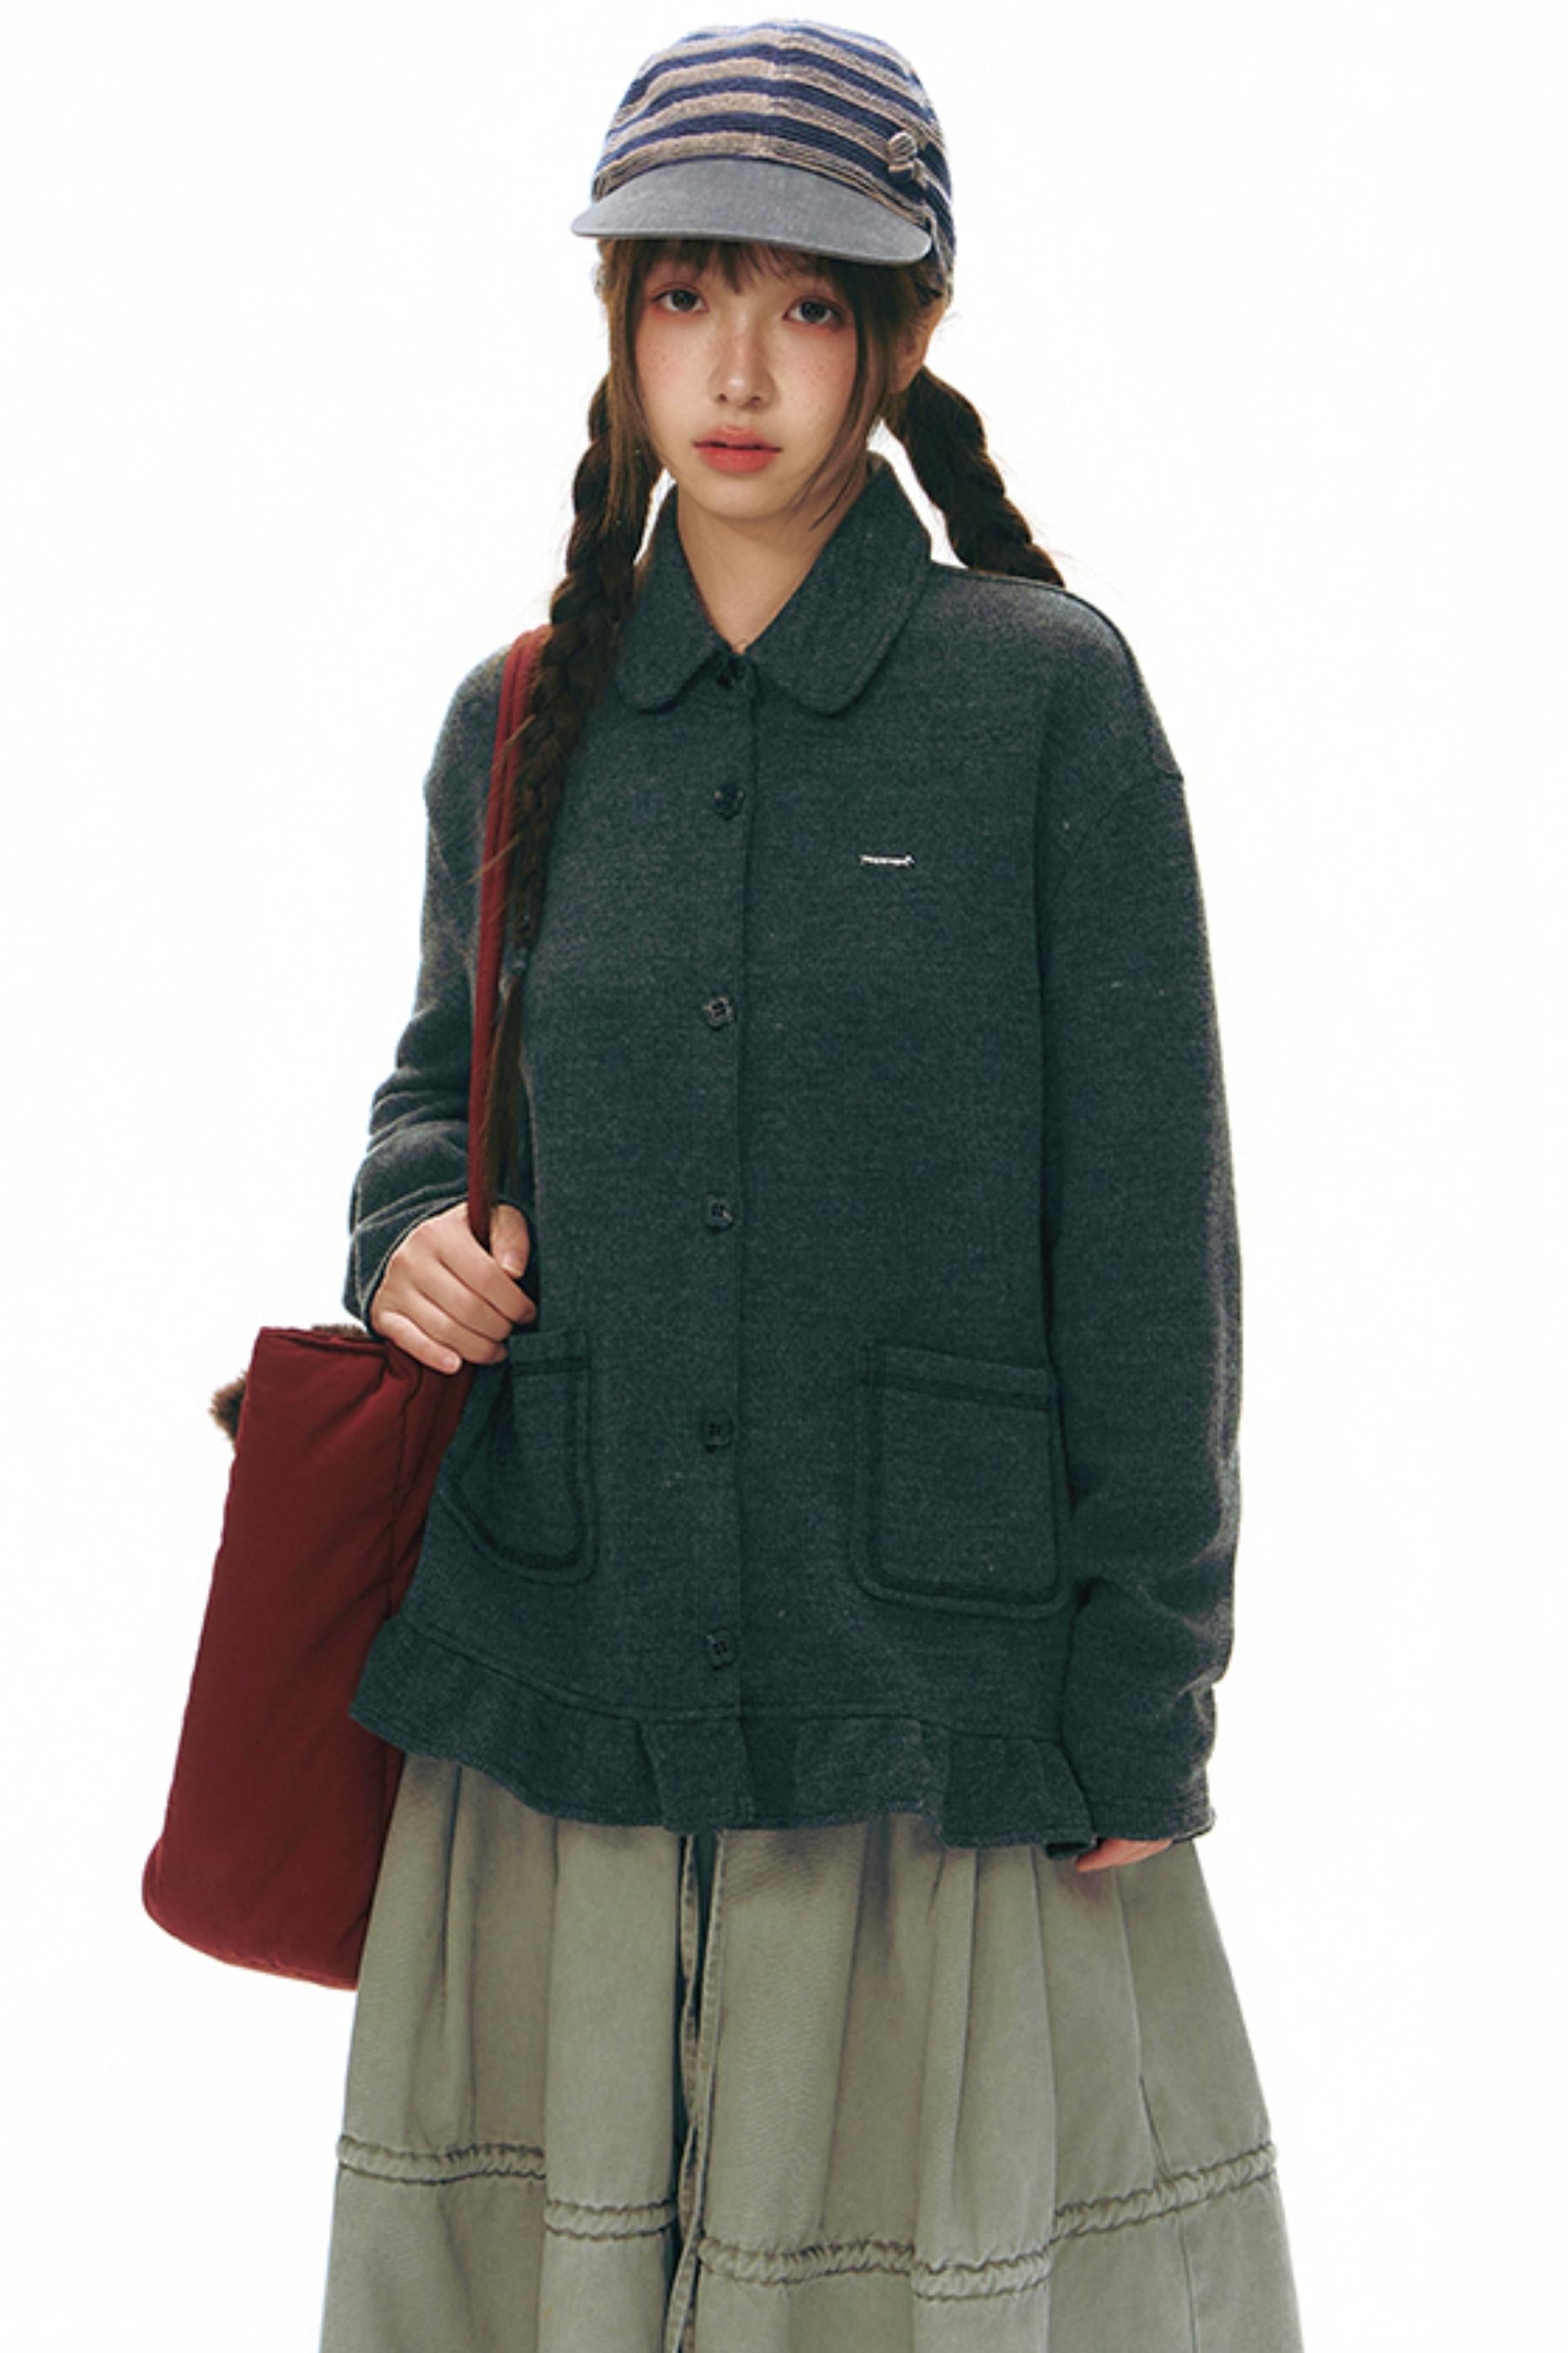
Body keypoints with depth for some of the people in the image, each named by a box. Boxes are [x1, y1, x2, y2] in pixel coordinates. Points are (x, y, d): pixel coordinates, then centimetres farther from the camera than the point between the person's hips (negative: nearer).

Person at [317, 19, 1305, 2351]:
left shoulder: (1048, 697, -5)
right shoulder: (525, 727, 6)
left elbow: (1149, 1237, -5)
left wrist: (1140, 1716, -6)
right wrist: (416, 1232, -3)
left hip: (943, 1692, -3)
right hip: (561, 1683, 3)